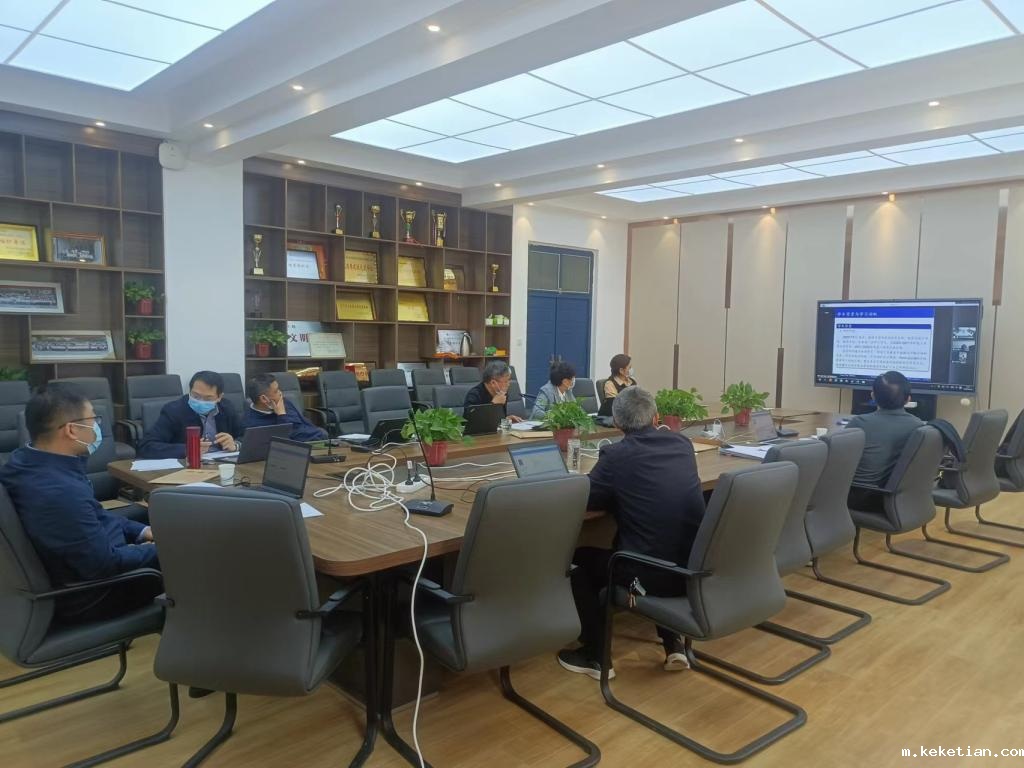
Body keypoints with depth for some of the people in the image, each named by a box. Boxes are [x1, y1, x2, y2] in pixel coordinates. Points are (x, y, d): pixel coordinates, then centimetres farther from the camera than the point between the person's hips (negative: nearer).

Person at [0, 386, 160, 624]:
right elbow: (106, 565, -29)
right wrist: (161, 549, -14)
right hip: (87, 598, -9)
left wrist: (141, 531, 4)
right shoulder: (59, 492, -36)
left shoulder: (24, 462, -5)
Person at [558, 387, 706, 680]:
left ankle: (594, 656, 25)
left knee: (581, 559, 19)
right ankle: (673, 644, 30)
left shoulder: (616, 455, -8)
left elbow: (585, 499, 2)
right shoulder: (682, 443, 7)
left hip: (651, 574, -6)